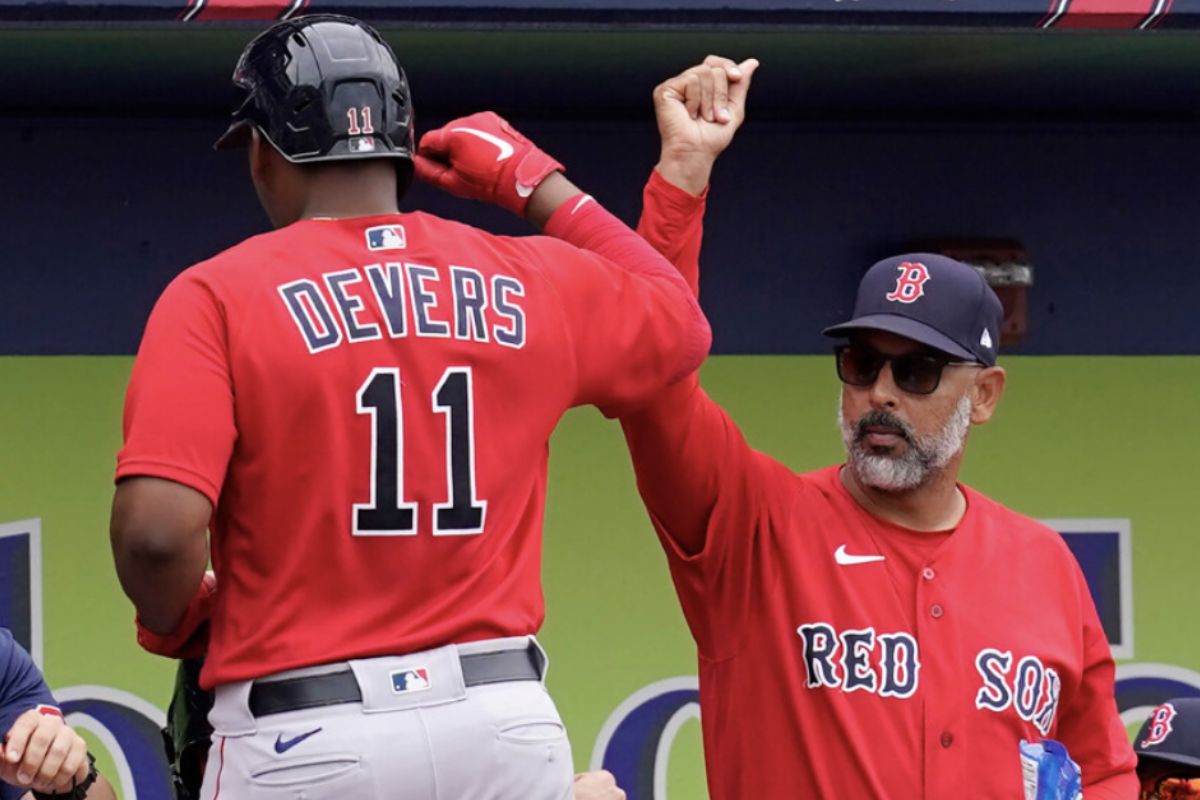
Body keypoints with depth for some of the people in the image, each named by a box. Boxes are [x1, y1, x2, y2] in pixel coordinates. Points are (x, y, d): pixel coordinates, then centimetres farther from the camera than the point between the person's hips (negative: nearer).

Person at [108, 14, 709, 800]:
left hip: (300, 733, -4)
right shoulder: (531, 284, 7)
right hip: (507, 719, 4)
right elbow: (681, 324, 27)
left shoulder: (219, 296, -5)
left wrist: (174, 619, 6)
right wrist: (539, 185, 31)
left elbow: (156, 531, -16)